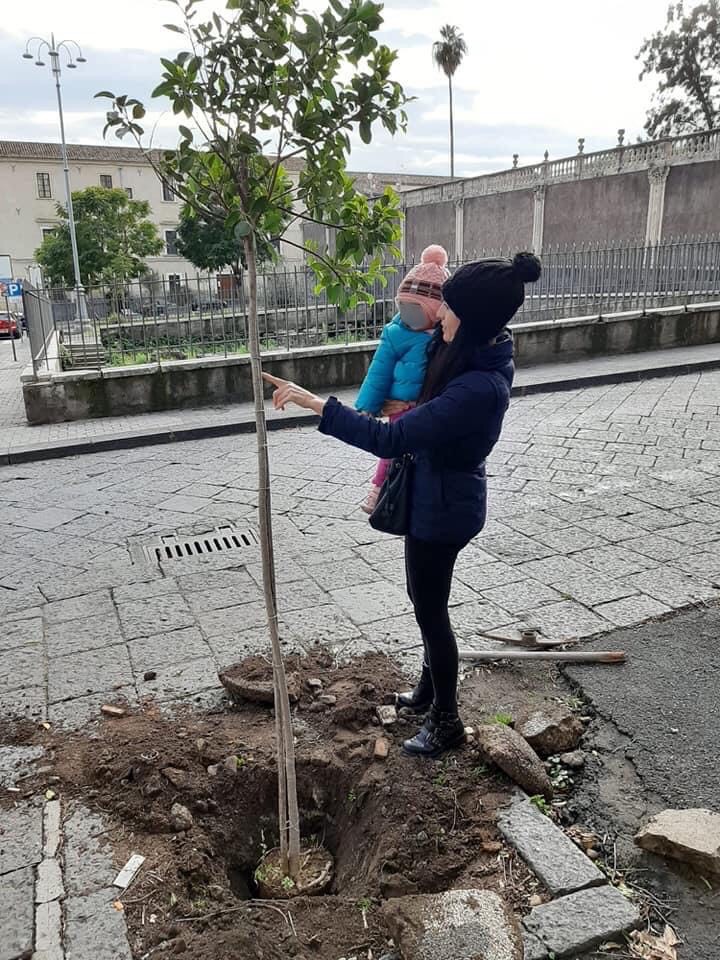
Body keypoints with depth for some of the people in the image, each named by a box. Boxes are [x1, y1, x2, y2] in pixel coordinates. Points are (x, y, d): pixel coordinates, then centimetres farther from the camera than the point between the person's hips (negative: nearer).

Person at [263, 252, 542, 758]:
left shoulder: (478, 388, -33)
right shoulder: (486, 353, -3)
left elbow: (389, 439, -36)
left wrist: (313, 402, -32)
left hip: (443, 507, -10)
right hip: (440, 497, 10)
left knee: (430, 608, 8)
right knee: (427, 599, 25)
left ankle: (447, 721, 29)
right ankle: (431, 688, 47)